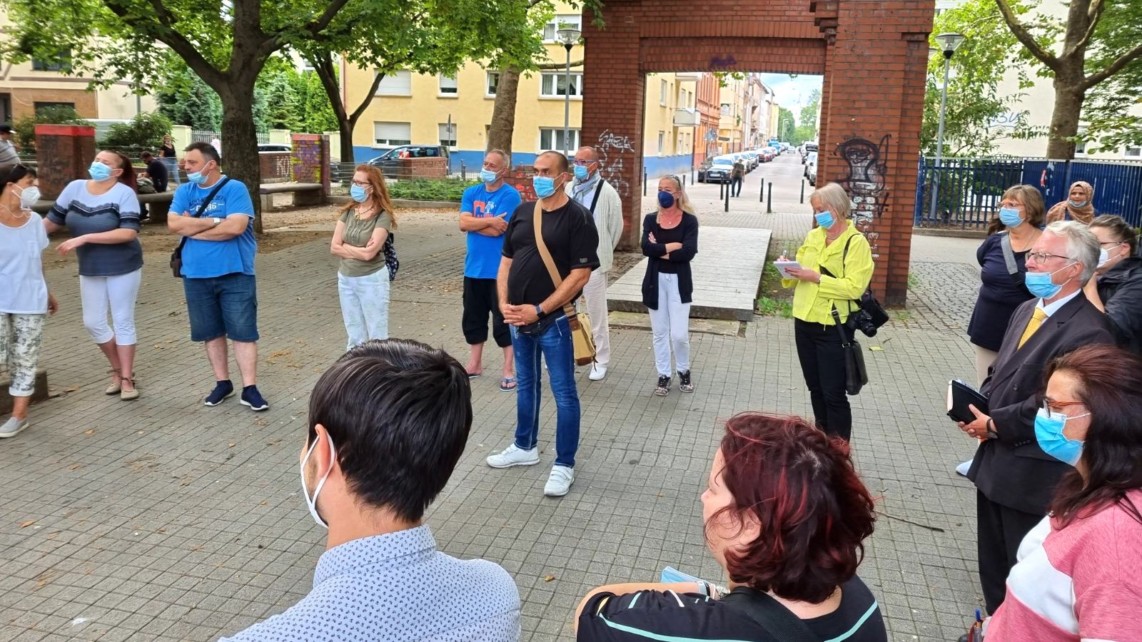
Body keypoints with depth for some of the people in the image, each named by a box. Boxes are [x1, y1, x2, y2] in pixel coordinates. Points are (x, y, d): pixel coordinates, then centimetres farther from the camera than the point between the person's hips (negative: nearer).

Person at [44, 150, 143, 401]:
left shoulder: (124, 193, -16)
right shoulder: (75, 187, -1)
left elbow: (129, 233, -25)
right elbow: (52, 221, 5)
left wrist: (84, 238, -26)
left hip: (123, 268, -5)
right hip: (90, 269, 5)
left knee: (123, 321, 2)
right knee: (93, 323, 9)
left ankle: (127, 378, 13)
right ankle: (118, 369, 28)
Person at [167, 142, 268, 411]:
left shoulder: (235, 189, -6)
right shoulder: (184, 191, 7)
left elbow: (235, 226, -19)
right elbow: (173, 224, -6)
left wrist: (192, 228, -10)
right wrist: (214, 221, -14)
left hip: (235, 274, -4)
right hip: (196, 275, 5)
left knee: (243, 331, -1)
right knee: (211, 332, 13)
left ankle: (249, 388, 4)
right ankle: (222, 383, 25)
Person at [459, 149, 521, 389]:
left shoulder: (510, 195, -11)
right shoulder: (471, 193, 7)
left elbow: (497, 230, -20)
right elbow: (463, 223, -7)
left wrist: (475, 222, -6)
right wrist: (489, 221, -18)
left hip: (500, 269, -6)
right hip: (473, 268, 6)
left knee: (503, 320, 2)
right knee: (472, 317, 15)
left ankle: (509, 369, 13)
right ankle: (475, 364, 30)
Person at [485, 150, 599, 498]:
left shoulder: (577, 217, -10)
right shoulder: (522, 212, 9)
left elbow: (580, 274, -15)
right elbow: (507, 261, 13)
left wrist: (539, 310, -17)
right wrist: (504, 304, -3)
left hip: (553, 320, -6)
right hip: (518, 317, 6)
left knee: (564, 393, 1)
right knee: (526, 385, 19)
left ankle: (564, 465, 12)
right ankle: (525, 447, 36)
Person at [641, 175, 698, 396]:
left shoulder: (689, 220, -5)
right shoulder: (651, 219, 3)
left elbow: (688, 252, -18)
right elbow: (646, 247, -13)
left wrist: (660, 250, -13)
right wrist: (673, 246, -17)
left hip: (679, 281, -3)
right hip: (656, 281, 3)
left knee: (679, 334, -4)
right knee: (659, 332, 9)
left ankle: (684, 372, 22)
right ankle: (663, 375, 24)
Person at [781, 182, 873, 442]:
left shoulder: (856, 242, -10)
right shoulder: (812, 236, 9)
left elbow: (854, 287, -19)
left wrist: (816, 277, -24)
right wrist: (790, 272, -7)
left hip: (833, 328, -6)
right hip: (804, 323, 6)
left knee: (833, 393, -1)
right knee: (815, 389, 17)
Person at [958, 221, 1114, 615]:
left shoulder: (1087, 332, -23)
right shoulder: (1028, 310, 7)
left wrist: (994, 424, -15)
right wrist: (977, 404, -1)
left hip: (1033, 476, -9)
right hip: (996, 462, 9)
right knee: (992, 561, 24)